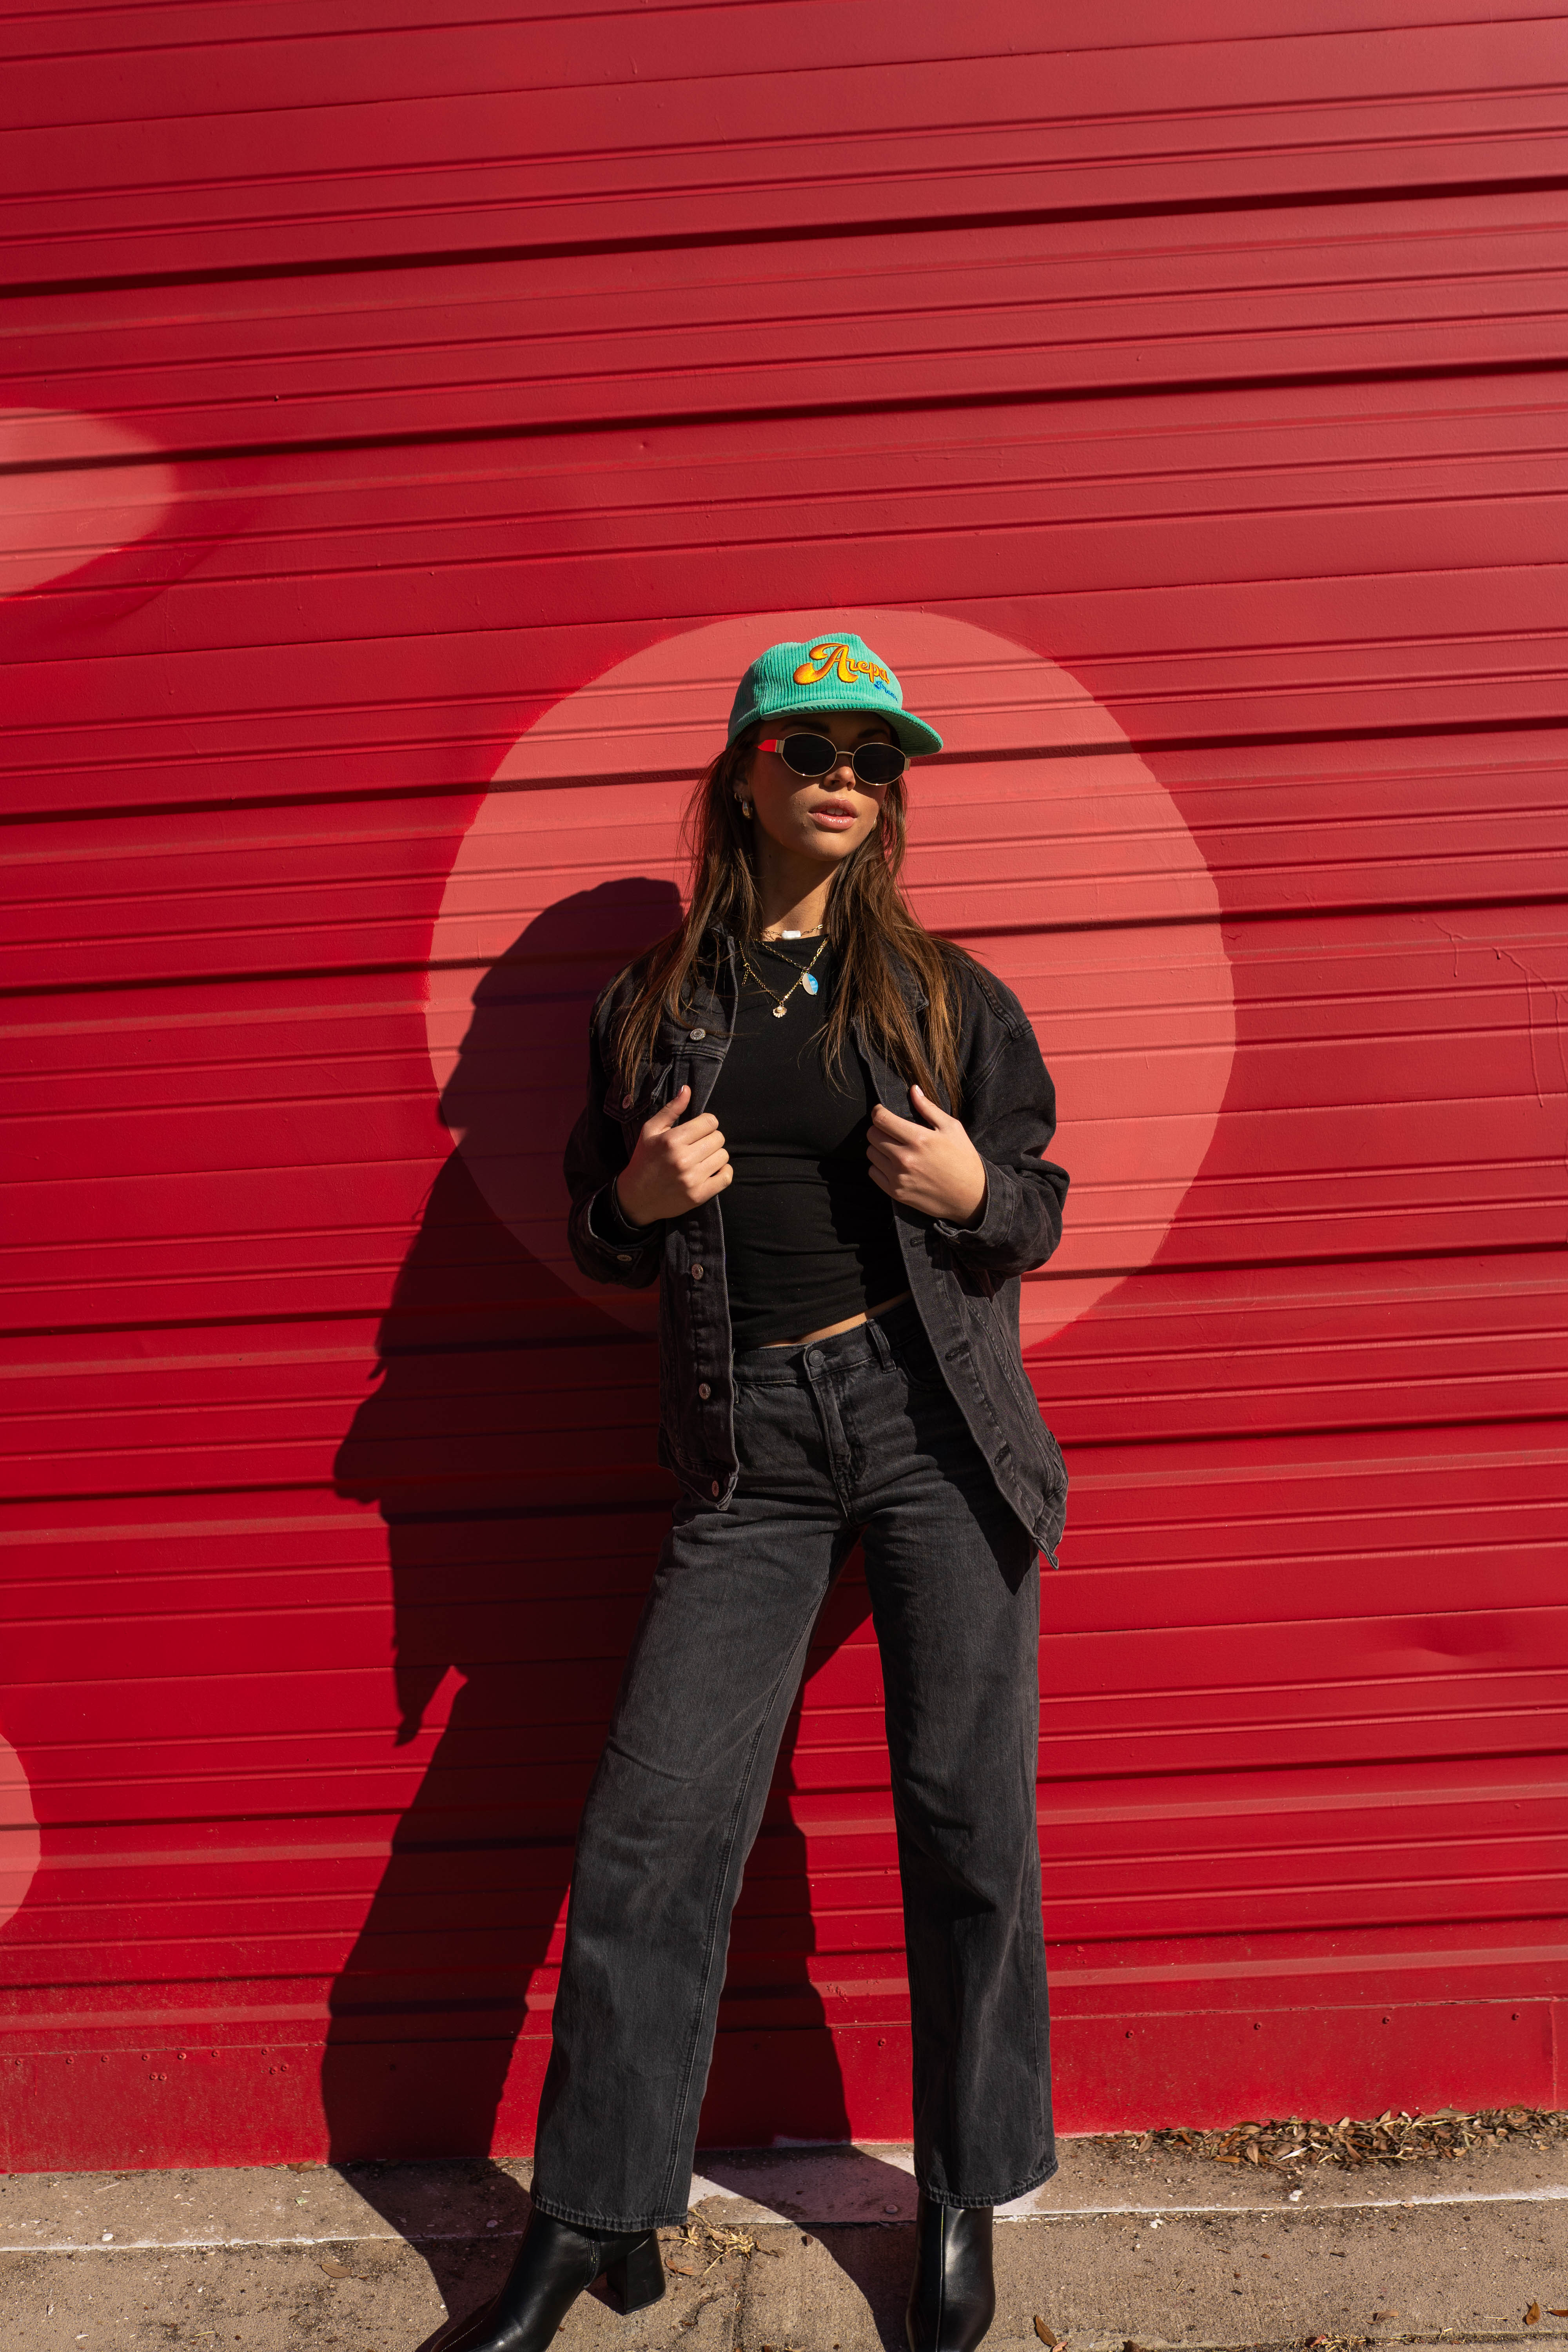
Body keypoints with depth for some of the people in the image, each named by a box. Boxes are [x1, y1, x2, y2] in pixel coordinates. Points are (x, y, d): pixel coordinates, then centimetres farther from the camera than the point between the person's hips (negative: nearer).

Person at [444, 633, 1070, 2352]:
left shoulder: (944, 991, 6)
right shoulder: (653, 1004, 9)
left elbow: (1036, 1219, 9)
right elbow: (597, 1236, 15)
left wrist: (971, 1190, -13)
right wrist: (642, 1196, -7)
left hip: (932, 1416, 0)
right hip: (752, 1449, 1)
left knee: (965, 1817, 5)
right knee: (649, 1830, 2)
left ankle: (964, 2202, 29)